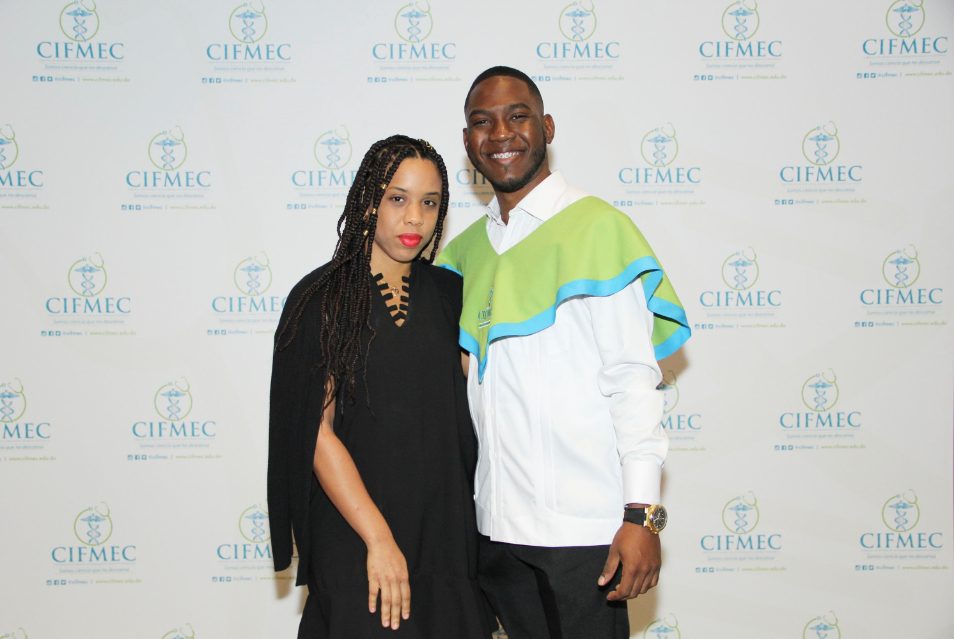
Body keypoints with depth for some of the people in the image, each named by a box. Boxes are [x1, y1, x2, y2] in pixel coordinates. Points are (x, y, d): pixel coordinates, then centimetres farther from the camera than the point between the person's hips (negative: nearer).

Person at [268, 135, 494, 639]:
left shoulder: (447, 293, 4)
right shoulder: (322, 298, -8)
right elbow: (318, 433, -13)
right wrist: (379, 538, -17)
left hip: (445, 527, 4)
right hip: (356, 537, -4)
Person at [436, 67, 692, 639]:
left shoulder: (597, 227, -7)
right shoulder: (466, 249, 11)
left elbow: (634, 378, -10)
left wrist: (642, 514, -14)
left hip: (585, 525, -5)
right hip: (495, 523, 6)